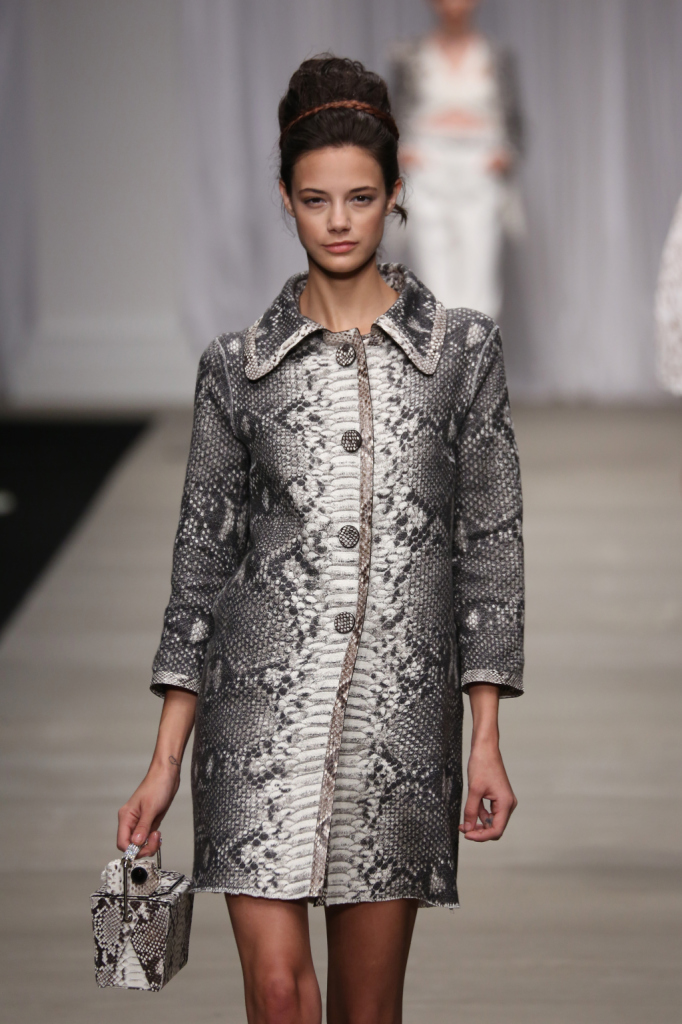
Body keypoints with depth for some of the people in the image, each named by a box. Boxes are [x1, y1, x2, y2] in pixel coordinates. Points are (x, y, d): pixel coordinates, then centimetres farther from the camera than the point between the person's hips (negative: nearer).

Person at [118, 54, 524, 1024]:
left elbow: (490, 543, 4)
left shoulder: (463, 348, 3)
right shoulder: (238, 365, 4)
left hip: (401, 710, 0)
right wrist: (165, 761, 3)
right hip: (263, 702, 0)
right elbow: (203, 552, 7)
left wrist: (487, 742, -1)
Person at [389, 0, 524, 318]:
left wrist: (509, 155, -7)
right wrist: (398, 151, -6)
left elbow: (513, 124, 12)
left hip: (479, 176, 0)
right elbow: (396, 120, 13)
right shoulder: (408, 58, 9)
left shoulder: (498, 60, 9)